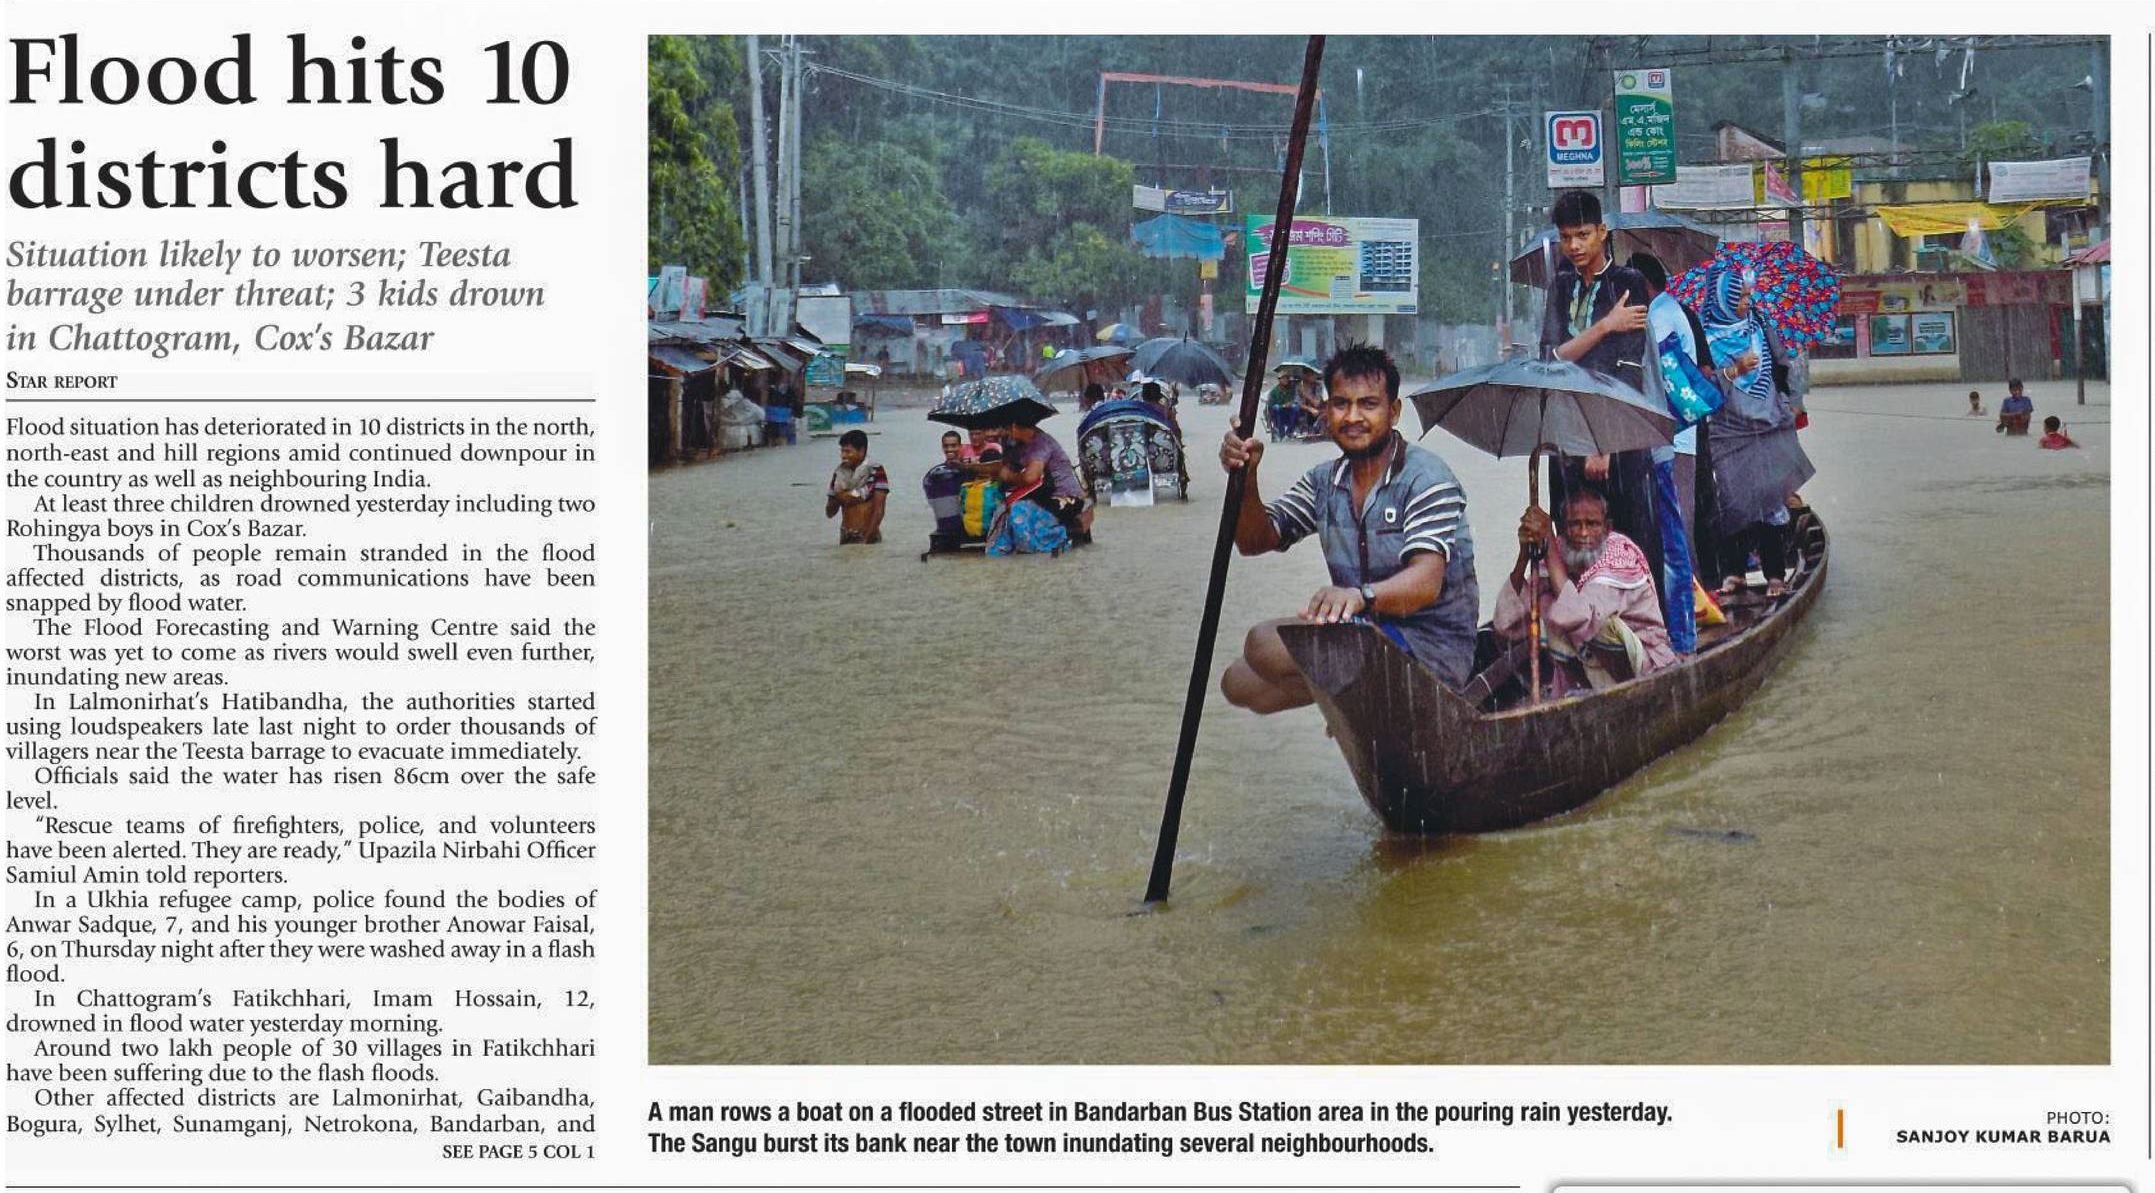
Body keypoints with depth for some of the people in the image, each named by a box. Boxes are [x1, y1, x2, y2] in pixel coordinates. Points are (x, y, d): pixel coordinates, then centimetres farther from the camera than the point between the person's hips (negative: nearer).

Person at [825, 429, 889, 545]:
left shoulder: (876, 472, -7)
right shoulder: (839, 474, 8)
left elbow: (879, 510, -11)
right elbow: (829, 512, 11)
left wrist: (868, 538, -17)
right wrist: (838, 499, -10)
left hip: (869, 539, -4)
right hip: (846, 539, 4)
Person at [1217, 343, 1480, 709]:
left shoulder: (1426, 479, -13)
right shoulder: (1324, 482, 10)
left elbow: (1426, 582, -28)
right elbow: (1255, 541, 4)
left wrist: (1360, 595, -49)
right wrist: (1245, 479, -16)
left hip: (1430, 648, -8)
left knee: (1266, 644, -23)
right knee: (1239, 682, -3)